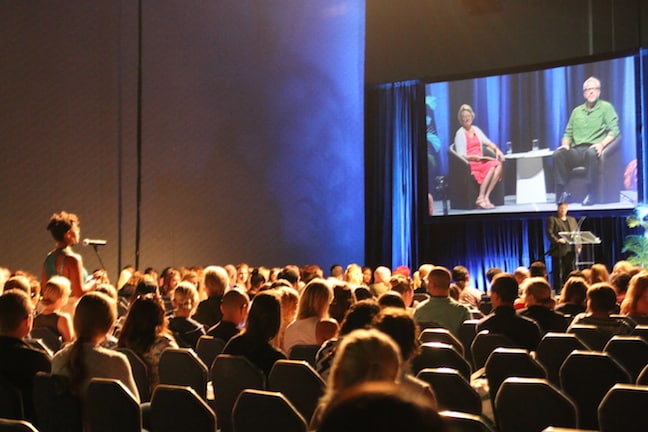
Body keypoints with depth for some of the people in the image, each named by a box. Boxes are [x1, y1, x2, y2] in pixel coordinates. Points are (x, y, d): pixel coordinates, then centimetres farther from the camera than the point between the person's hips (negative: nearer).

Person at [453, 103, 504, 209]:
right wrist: (478, 157, -19)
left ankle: (486, 197, -28)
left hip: (481, 161, 6)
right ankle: (480, 199, -31)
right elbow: (462, 156, -7)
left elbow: (488, 142, 23)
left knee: (498, 164, -25)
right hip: (469, 164, -6)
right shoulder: (460, 134, -1)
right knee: (491, 166, -32)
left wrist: (497, 150, 3)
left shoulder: (476, 129, 19)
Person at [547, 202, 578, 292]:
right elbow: (549, 233, -7)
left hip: (571, 250, 5)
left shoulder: (572, 219, 21)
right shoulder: (552, 219, 3)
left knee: (571, 270, 5)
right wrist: (557, 240, -21)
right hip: (559, 250, -5)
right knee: (558, 271, -4)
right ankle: (558, 290, 1)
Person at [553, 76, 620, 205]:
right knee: (558, 154, -26)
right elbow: (568, 133, 23)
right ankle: (561, 192, -27)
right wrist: (566, 144, 0)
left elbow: (614, 130, 0)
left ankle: (592, 193, -35)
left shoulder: (606, 107, 10)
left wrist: (602, 144, -18)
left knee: (591, 153, -40)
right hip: (576, 151, 4)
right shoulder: (577, 111, 24)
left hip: (593, 149, -4)